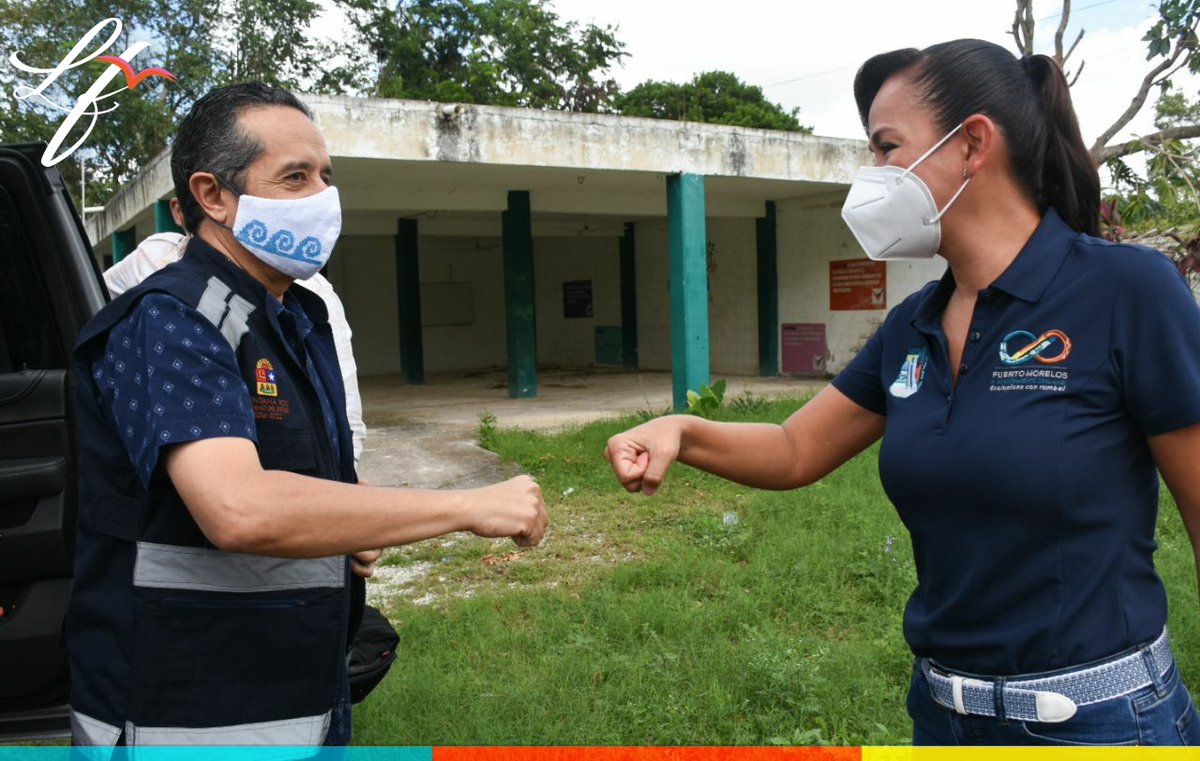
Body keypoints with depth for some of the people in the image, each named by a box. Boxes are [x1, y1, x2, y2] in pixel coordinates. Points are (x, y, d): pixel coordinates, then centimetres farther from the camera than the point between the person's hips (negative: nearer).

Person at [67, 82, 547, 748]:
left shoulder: (304, 320, 11)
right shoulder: (168, 321, -18)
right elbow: (240, 511, -33)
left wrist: (351, 532, 0)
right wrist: (469, 506, -28)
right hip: (186, 723, -7)